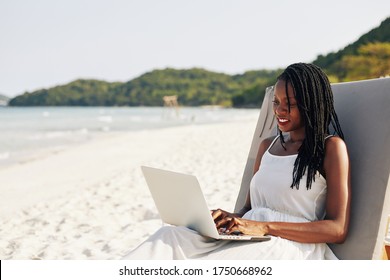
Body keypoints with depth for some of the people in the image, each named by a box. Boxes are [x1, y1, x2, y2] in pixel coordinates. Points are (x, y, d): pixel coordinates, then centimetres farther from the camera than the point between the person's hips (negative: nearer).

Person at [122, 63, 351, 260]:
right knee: (169, 235, -23)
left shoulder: (331, 147, 3)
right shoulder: (268, 146, 23)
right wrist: (232, 218, -1)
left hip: (293, 246, -6)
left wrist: (265, 227, -15)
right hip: (245, 240, 6)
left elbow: (338, 229, -6)